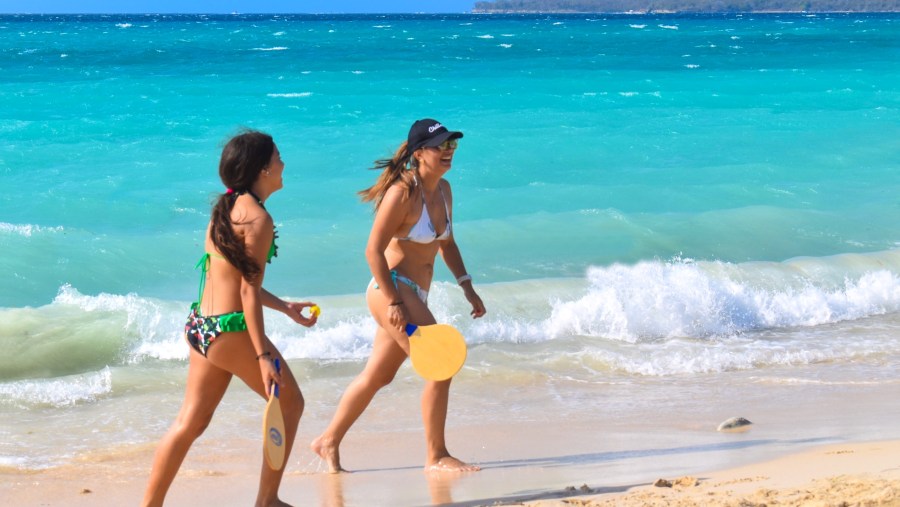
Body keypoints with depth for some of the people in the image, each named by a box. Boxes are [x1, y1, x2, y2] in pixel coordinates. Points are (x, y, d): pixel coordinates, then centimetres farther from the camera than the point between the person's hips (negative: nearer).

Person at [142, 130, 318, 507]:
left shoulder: (226, 209, 12)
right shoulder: (258, 218, -14)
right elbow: (249, 292, -18)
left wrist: (285, 307, 28)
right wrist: (264, 356, -19)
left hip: (201, 326, 8)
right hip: (232, 331, -8)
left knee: (190, 422, 12)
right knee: (289, 401, 10)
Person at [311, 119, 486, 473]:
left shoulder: (443, 189, 7)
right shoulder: (403, 192, -18)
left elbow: (446, 244, 20)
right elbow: (373, 250, -18)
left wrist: (466, 286, 10)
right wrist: (393, 302, -22)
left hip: (415, 295, 9)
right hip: (391, 290, -9)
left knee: (378, 376, 17)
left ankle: (328, 441, 29)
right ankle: (436, 456, -2)